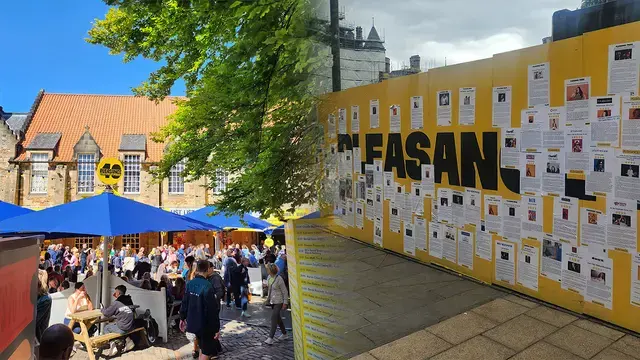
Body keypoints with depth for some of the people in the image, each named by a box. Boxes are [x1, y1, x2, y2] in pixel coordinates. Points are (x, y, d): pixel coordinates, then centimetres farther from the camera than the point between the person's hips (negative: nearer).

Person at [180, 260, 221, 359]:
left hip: (193, 323, 7)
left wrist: (182, 318, 21)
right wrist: (217, 328, -15)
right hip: (205, 324, -7)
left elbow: (185, 302, 7)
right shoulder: (207, 286, -24)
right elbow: (212, 310, -22)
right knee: (207, 351, 7)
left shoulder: (189, 284, -3)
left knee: (203, 348, 25)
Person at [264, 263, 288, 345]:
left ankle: (270, 338, -9)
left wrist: (285, 303, -15)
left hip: (278, 301, -8)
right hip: (272, 301, 8)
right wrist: (268, 298, 17)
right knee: (277, 317, 17)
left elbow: (285, 291, -15)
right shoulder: (269, 277, 2)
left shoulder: (279, 279, -21)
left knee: (274, 318, -11)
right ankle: (284, 334, 32)